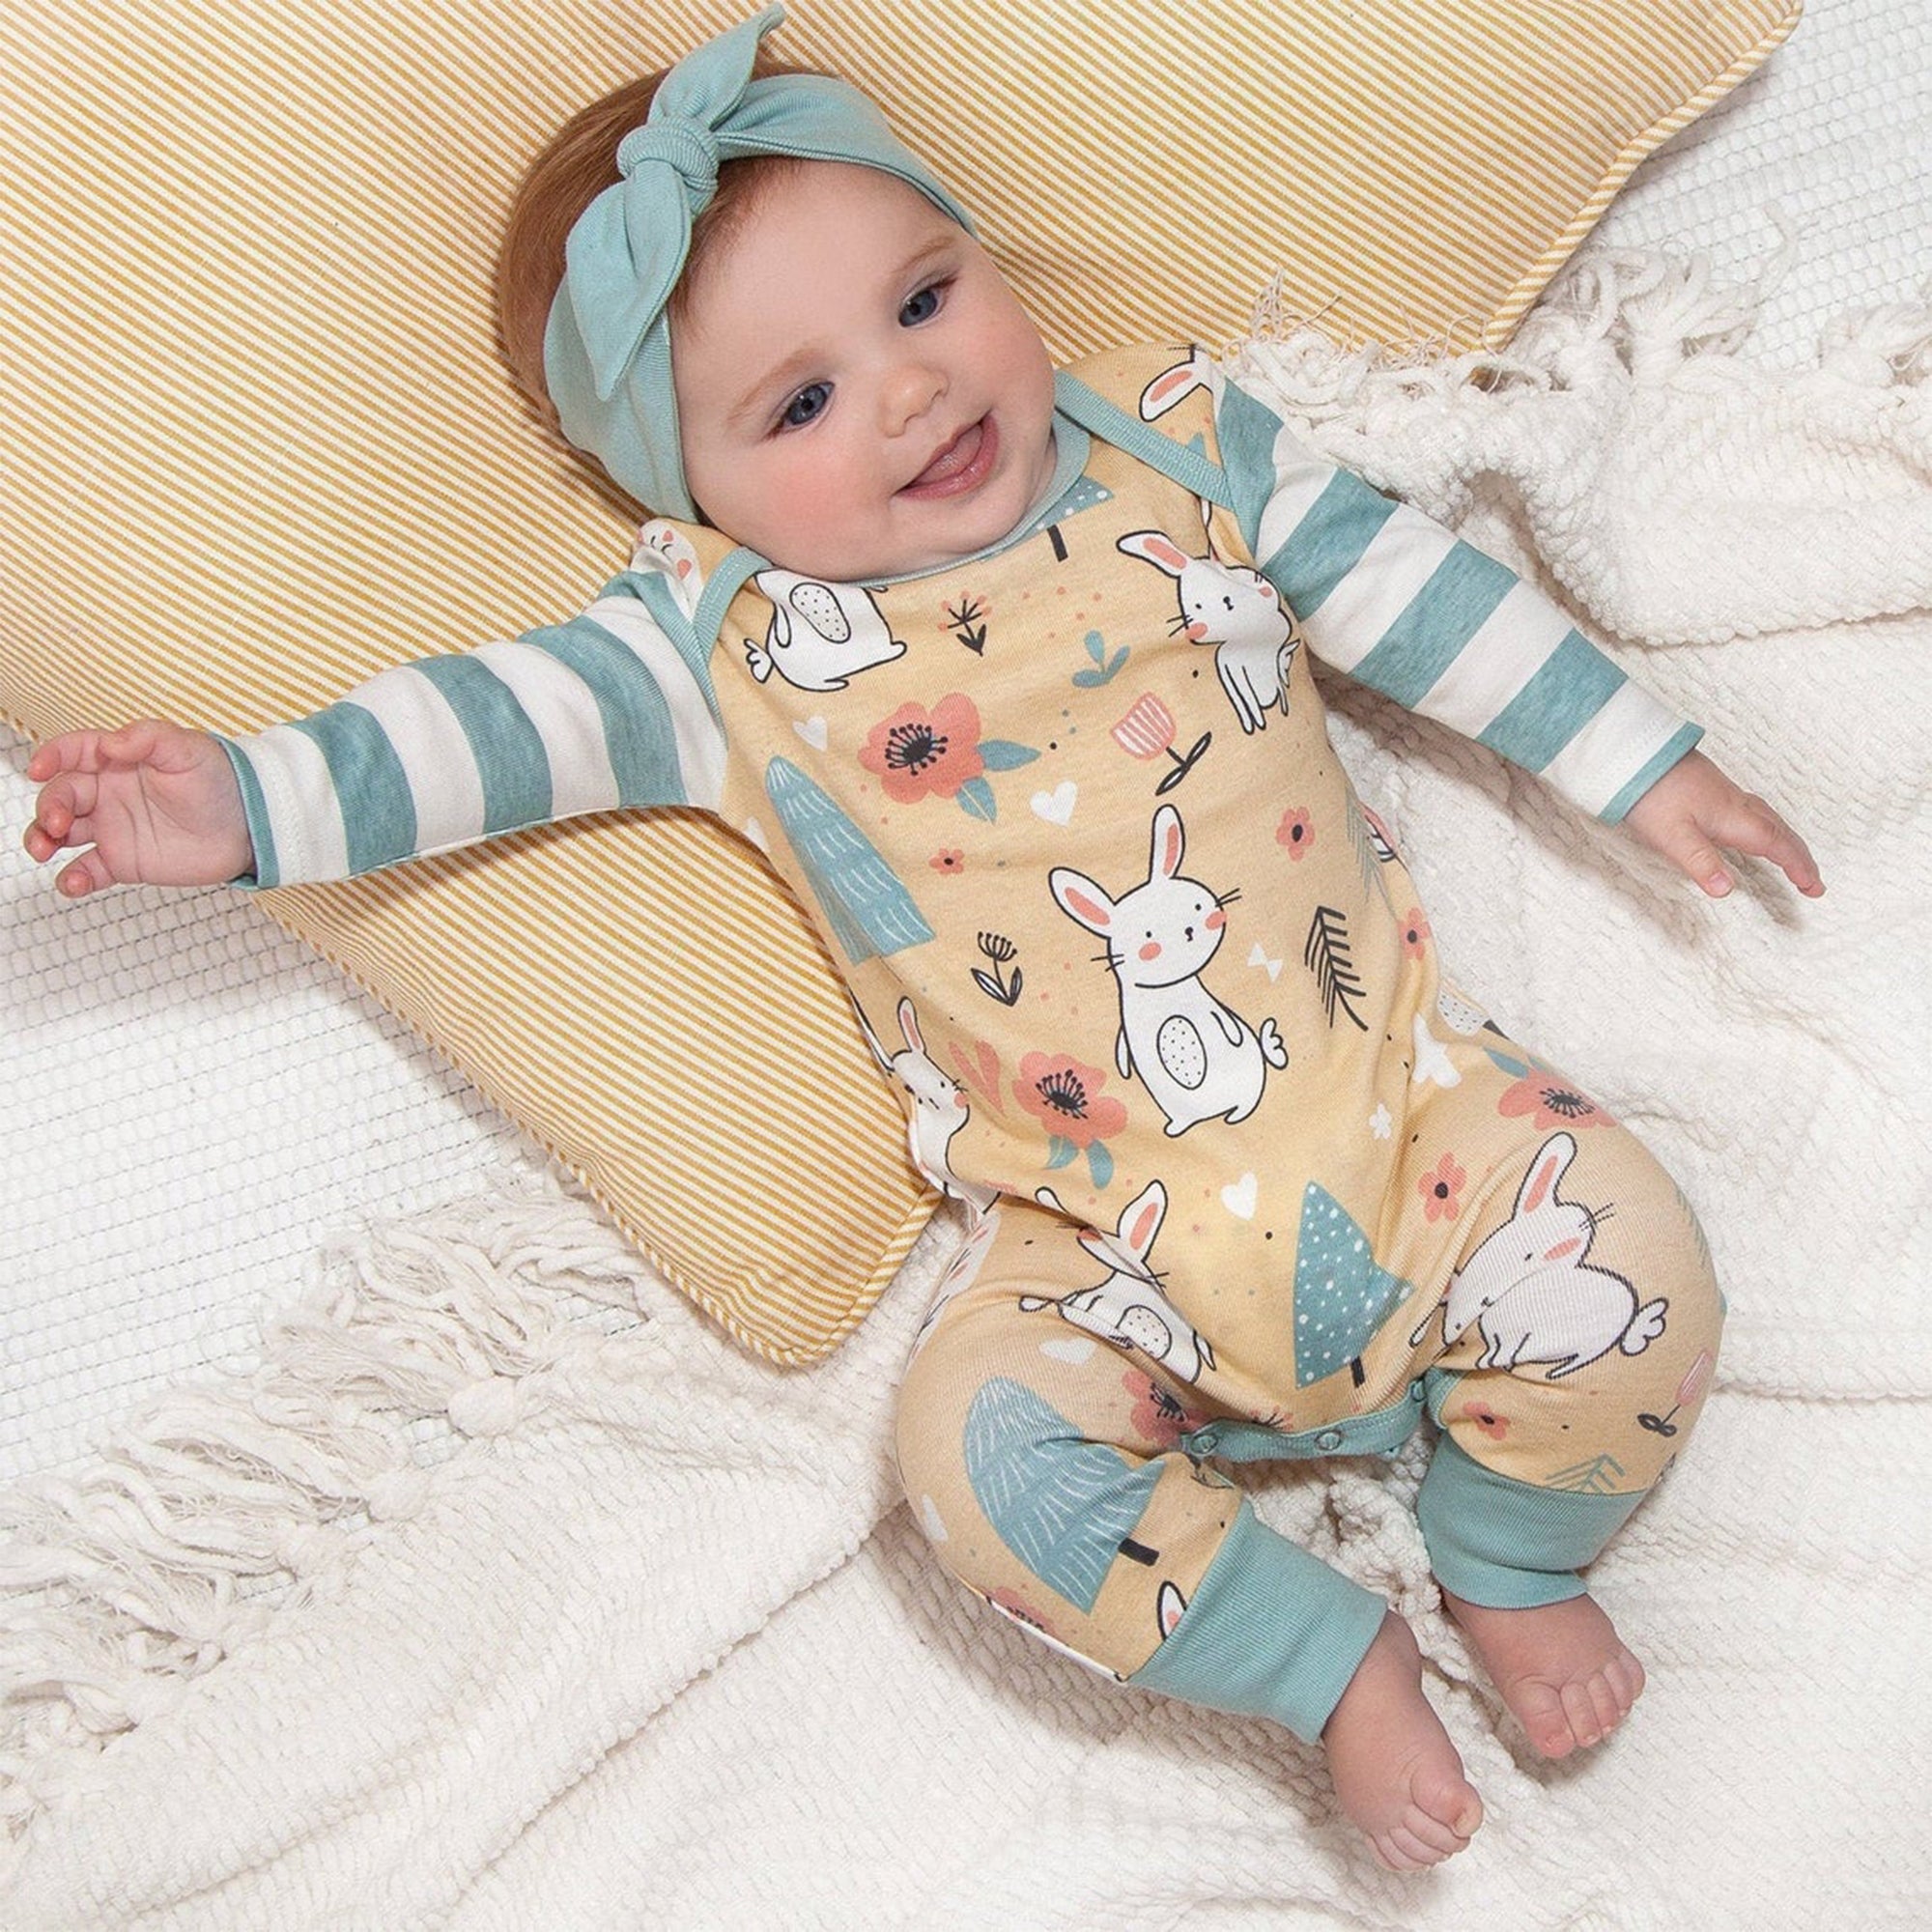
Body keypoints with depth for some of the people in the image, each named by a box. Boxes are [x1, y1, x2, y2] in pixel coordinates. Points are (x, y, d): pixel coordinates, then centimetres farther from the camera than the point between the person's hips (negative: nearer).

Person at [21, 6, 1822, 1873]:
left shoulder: (1171, 437, 3)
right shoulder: (727, 638, -4)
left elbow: (1404, 587, 8)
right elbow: (511, 710, -12)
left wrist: (1637, 760, 12)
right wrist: (250, 800, -27)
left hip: (1396, 1086, 2)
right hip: (1107, 1241, -1)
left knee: (1629, 1269, -14)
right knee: (983, 1448, -23)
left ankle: (1510, 1561, 18)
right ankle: (1331, 1658, 2)